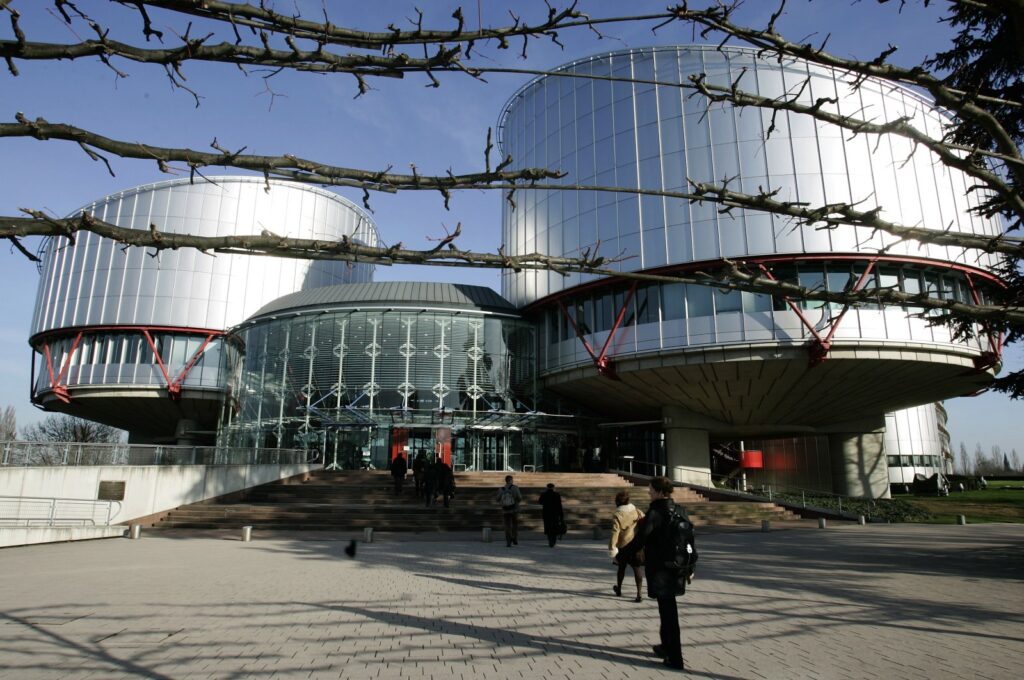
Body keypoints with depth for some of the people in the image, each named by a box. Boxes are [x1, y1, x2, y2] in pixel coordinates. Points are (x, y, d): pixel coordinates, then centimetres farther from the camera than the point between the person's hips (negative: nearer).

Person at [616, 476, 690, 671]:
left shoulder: (655, 513, -19)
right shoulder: (678, 511, 6)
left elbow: (639, 540, -20)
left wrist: (620, 556, -6)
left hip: (660, 570, -8)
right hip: (676, 568, 8)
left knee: (668, 612, 0)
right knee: (668, 610, 22)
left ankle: (674, 658, 7)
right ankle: (667, 646, 36)